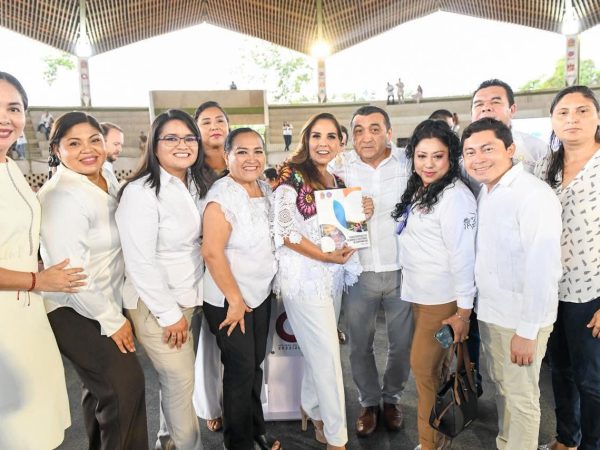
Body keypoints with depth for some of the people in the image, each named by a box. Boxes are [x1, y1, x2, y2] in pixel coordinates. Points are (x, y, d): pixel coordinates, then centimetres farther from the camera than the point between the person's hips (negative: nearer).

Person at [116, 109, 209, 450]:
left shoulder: (195, 185, 5)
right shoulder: (142, 191, -18)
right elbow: (140, 262, -19)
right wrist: (169, 314, -15)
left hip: (189, 298, 6)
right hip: (156, 303, -6)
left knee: (174, 379, 16)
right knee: (181, 382, 2)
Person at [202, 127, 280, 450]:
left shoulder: (266, 190, 4)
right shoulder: (223, 194, -20)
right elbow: (212, 252, -23)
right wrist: (235, 300, -18)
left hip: (261, 294, 7)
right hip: (229, 301, -7)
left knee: (256, 365, 18)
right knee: (240, 371, 6)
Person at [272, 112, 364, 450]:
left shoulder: (337, 182, 12)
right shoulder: (292, 176, -9)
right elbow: (285, 231, -16)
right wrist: (327, 256, -17)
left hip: (333, 276, 7)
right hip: (304, 278, -7)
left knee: (319, 351, 18)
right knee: (328, 355, 0)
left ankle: (313, 410, 39)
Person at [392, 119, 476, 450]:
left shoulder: (455, 196, -18)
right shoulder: (418, 190, 10)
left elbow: (463, 255, -20)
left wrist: (463, 311, -19)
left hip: (442, 299, -8)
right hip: (419, 293, 8)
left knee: (424, 366, 1)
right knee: (432, 367, 18)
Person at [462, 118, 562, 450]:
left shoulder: (534, 196, -20)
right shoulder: (484, 192, 6)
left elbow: (542, 269, -22)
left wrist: (527, 331, -20)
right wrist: (472, 305, 6)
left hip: (520, 319, -8)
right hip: (489, 311, 8)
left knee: (521, 397, 9)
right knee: (501, 386, 22)